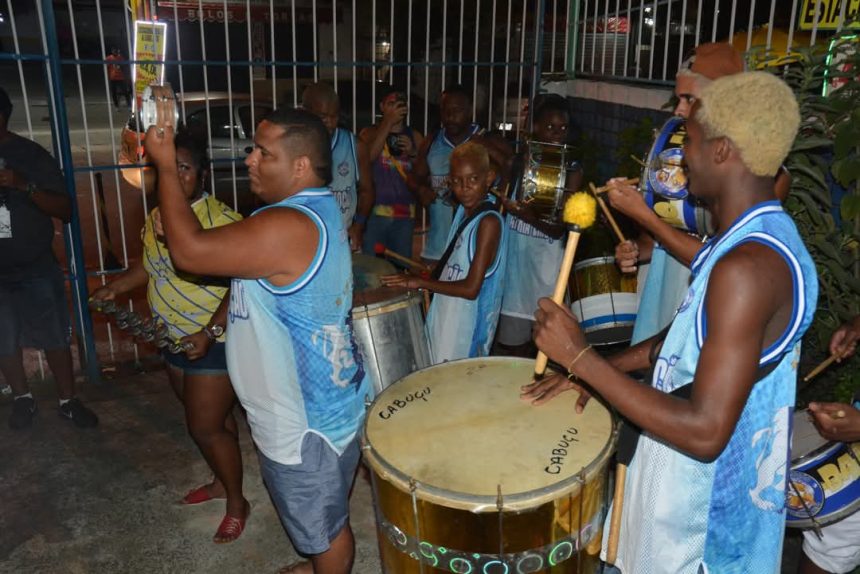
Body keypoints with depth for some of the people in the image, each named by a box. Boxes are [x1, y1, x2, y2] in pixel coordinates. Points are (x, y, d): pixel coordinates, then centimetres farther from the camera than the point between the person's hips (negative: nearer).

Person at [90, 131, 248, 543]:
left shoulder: (221, 220, -22)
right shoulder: (157, 217, 4)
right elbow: (151, 265, 21)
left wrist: (210, 332, -30)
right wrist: (116, 287, 7)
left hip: (214, 344, -8)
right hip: (175, 340, 8)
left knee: (206, 428, 0)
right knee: (209, 417, 22)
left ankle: (237, 502, 20)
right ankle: (220, 482, 41)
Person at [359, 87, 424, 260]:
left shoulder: (415, 136, 11)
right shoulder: (370, 133, 3)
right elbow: (368, 157, -18)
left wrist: (413, 153, -6)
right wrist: (389, 122, -17)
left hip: (405, 214, 3)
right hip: (375, 212, -2)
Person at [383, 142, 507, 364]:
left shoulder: (489, 222, -20)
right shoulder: (463, 211, 5)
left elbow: (471, 288, -23)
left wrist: (421, 282, -18)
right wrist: (433, 272, 6)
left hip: (467, 327, -8)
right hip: (445, 316, 8)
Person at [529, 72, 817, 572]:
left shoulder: (747, 266, -32)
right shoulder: (762, 234, 1)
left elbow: (705, 432, -34)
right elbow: (696, 336, 12)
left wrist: (582, 356, -29)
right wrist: (598, 369, 3)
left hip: (706, 497, -8)